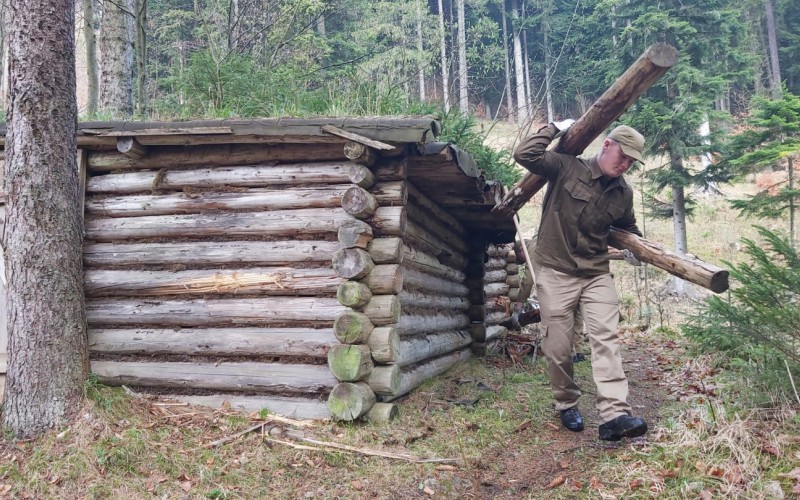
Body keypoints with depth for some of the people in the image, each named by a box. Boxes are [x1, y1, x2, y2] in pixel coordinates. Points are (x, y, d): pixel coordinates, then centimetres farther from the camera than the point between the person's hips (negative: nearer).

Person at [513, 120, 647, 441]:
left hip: (597, 273, 4)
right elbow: (524, 154, -19)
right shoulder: (566, 168, -7)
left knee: (606, 339, -11)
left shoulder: (623, 193, 9)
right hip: (555, 272, -4)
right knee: (558, 347, 1)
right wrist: (556, 129, -12)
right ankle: (567, 405, 24)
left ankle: (614, 415, -16)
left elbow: (628, 227, 29)